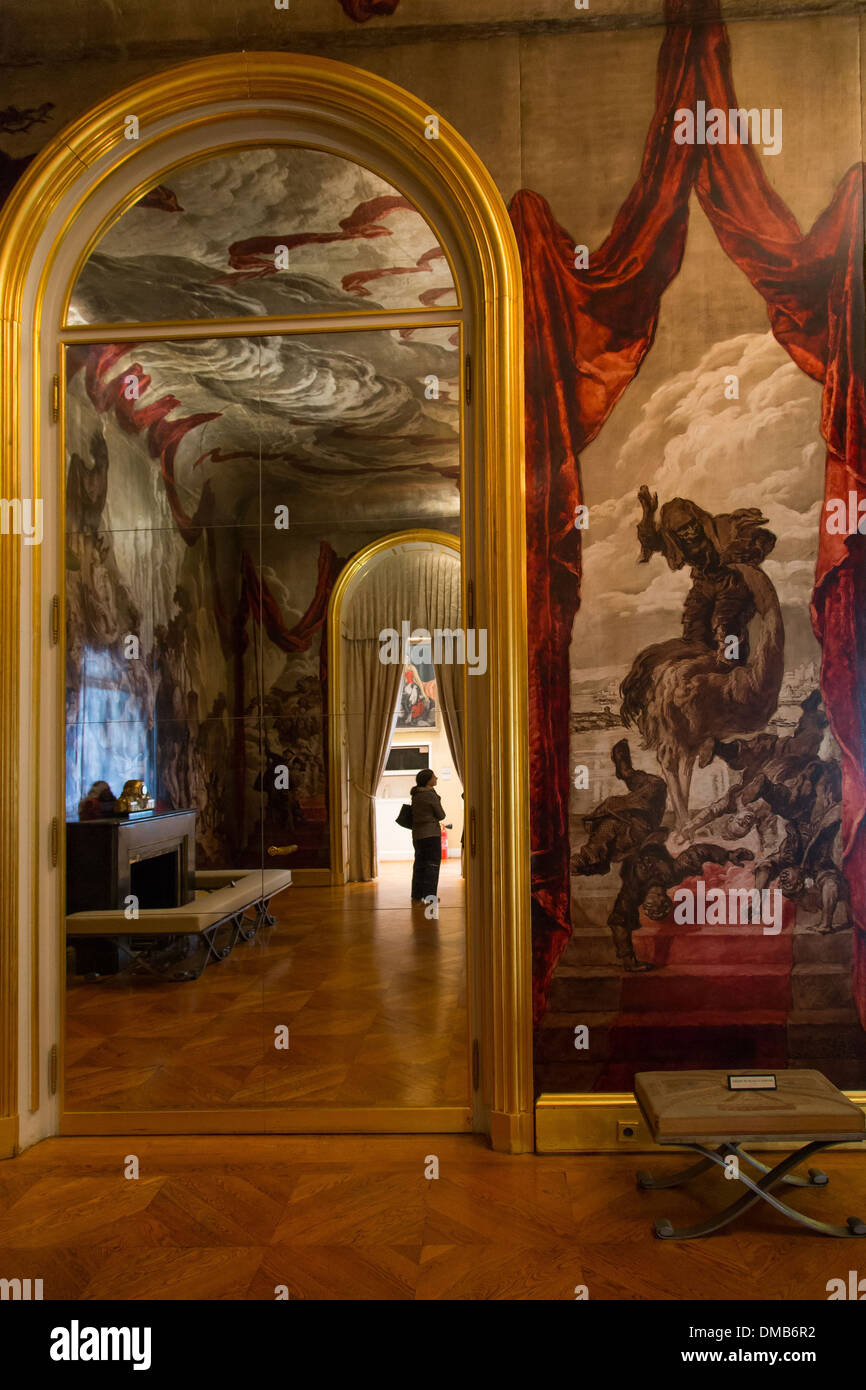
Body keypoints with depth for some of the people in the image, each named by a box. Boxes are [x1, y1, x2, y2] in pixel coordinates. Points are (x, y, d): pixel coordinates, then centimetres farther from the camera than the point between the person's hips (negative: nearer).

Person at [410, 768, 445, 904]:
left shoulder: (415, 795, 8)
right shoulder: (431, 795, -14)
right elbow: (441, 816, -7)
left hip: (417, 834, 8)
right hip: (431, 833, -8)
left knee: (420, 863, 13)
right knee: (432, 863, -1)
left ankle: (417, 894, 15)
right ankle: (429, 894, -2)